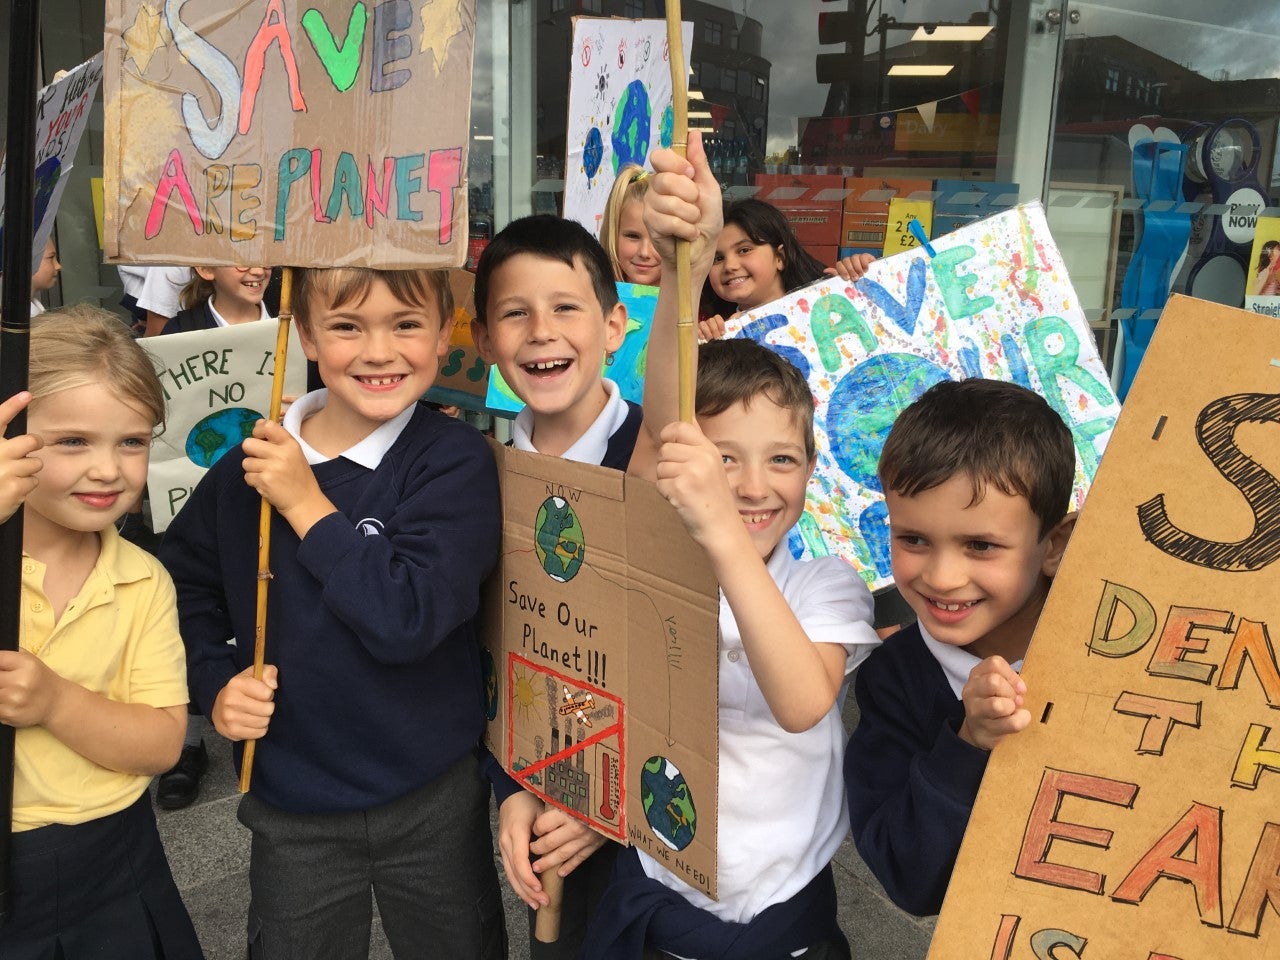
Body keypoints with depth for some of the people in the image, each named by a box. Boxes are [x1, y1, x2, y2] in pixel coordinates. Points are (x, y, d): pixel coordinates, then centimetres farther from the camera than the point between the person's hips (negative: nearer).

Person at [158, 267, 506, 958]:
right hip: (289, 805, 2)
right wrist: (216, 680, -6)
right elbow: (184, 582, 9)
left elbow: (409, 619, -26)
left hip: (434, 802, -2)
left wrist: (307, 504, -22)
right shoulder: (252, 464, -5)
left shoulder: (455, 460, -15)